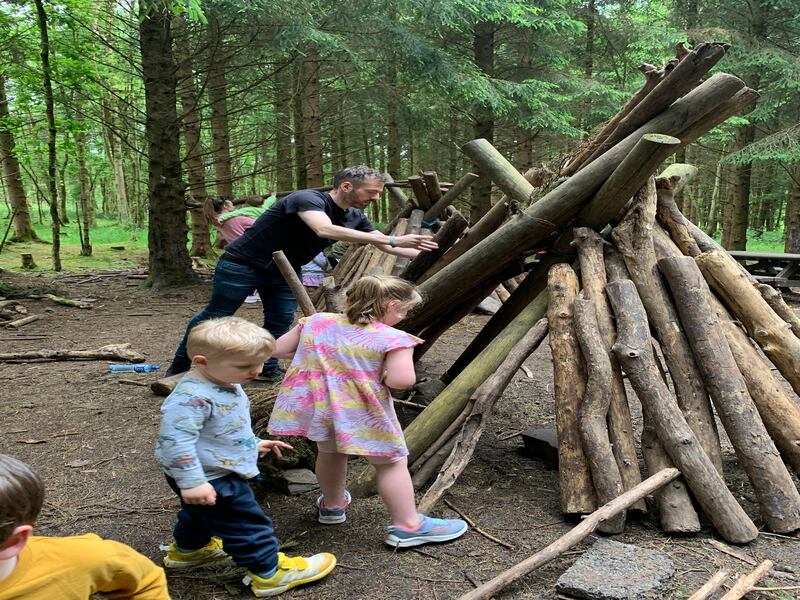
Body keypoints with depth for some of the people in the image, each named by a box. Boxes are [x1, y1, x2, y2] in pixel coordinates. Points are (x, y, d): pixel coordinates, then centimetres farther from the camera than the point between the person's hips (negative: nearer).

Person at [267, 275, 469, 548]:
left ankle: (332, 505, 48)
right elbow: (401, 380, -24)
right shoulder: (392, 339, -12)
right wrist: (381, 374, -3)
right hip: (362, 415, -5)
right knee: (392, 464, 12)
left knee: (329, 452, 29)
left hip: (316, 409, 5)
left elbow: (277, 349, 8)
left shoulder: (316, 321, 4)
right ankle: (407, 526, 16)